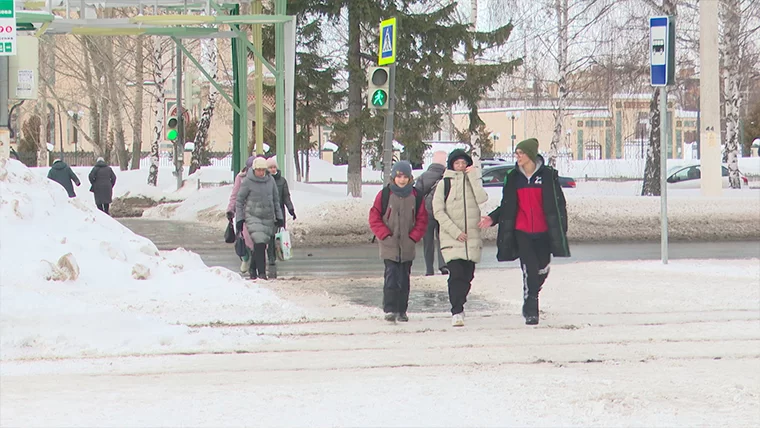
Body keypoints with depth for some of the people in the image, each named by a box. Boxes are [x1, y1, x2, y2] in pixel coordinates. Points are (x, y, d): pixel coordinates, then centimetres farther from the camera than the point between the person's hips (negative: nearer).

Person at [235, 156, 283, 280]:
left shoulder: (270, 180, 5)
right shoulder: (247, 182, -7)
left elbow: (276, 199, 14)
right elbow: (239, 200, 0)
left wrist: (279, 217, 12)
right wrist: (239, 219, -3)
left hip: (268, 218, 4)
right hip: (253, 216, -4)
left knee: (261, 245, 6)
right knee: (259, 243, -17)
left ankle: (253, 268, 25)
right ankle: (261, 272, -19)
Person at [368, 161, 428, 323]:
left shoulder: (416, 196, 5)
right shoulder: (384, 195, -1)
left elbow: (422, 219, 9)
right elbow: (374, 218, 0)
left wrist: (414, 237, -3)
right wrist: (385, 235, -8)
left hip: (408, 246, 2)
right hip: (389, 245, -2)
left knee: (404, 279, 6)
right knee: (391, 276, -12)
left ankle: (402, 311, 13)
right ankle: (390, 310, -11)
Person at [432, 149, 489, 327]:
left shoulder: (473, 181, 13)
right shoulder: (444, 184, 4)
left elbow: (482, 199, -7)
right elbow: (438, 212, -2)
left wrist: (473, 176, -7)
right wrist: (455, 231, -11)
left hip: (472, 238, 3)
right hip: (451, 239, -3)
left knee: (467, 276, 5)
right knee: (456, 275, -15)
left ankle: (459, 307, 22)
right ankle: (456, 312, -16)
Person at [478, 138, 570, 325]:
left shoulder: (548, 175, -1)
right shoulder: (513, 177, 6)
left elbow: (558, 204, 0)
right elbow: (507, 206, 12)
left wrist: (560, 230, -5)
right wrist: (493, 218, -4)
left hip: (543, 232, 0)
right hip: (522, 231, 1)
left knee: (542, 270, 8)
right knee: (529, 271, -9)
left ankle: (530, 301, 34)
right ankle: (530, 311, -2)